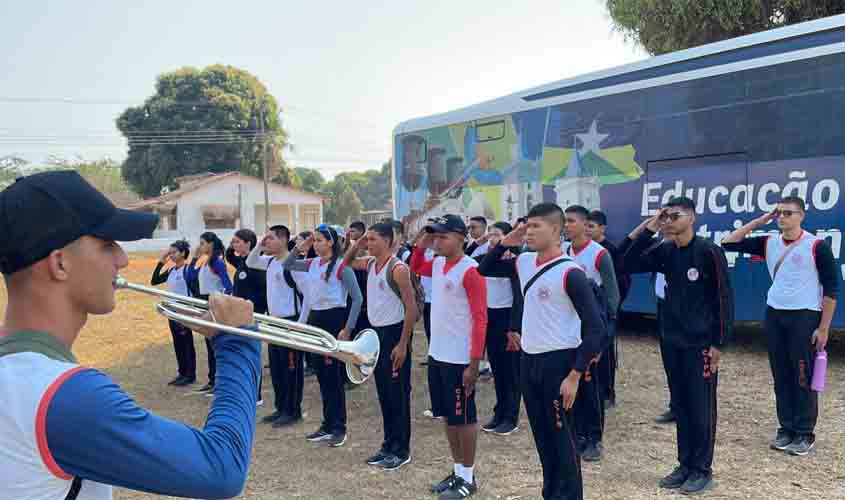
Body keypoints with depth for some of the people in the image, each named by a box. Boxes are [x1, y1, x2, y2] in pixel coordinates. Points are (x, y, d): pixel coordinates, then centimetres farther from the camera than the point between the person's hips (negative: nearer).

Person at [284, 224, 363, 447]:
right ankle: (328, 424, 22)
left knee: (334, 375, -2)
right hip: (314, 319, 7)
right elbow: (286, 265, 20)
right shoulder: (312, 264, 9)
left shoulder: (341, 266, -11)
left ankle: (339, 427, 9)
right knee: (321, 375, 12)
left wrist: (347, 329, -15)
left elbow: (357, 298, -12)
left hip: (334, 319, -7)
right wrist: (299, 248, 5)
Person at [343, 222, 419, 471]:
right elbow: (346, 262, 26)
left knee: (397, 394, -1)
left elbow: (411, 307, -18)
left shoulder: (397, 268, -17)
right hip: (376, 332, 8)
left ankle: (401, 450, 10)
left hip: (394, 332, -8)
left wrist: (403, 345, -20)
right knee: (383, 393, 13)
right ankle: (388, 445, 24)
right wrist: (357, 244, 7)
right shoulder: (370, 263, 7)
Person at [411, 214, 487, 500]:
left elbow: (480, 319, -18)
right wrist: (420, 246, 11)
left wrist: (474, 363, -20)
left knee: (464, 417, 4)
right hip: (436, 355, 8)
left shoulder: (470, 271, -16)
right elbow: (416, 269, 31)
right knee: (447, 415, 16)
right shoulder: (437, 265, 7)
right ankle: (458, 471, 29)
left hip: (459, 359, -8)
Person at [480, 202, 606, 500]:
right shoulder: (524, 263, 4)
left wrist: (575, 375, -20)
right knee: (542, 436, 17)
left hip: (559, 362, -7)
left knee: (563, 437, 4)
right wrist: (505, 243, 3)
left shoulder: (570, 273, -17)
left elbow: (596, 329, -18)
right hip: (528, 360, 7)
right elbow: (486, 268, 21)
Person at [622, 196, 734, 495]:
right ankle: (685, 464, 25)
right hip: (671, 341, 6)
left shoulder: (708, 251, -12)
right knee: (680, 405, 13)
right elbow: (629, 265, 0)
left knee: (701, 408, 3)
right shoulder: (665, 251, 4)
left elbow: (724, 298, -11)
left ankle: (702, 469, 17)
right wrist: (649, 230, -7)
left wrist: (719, 342, -12)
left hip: (701, 344, -6)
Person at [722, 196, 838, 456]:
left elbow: (831, 289, -7)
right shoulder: (769, 243, 4)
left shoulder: (817, 246, -9)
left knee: (804, 378, 2)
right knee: (781, 377, 10)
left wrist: (823, 328, -9)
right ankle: (786, 429, 20)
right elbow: (729, 243, 5)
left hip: (805, 317, -5)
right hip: (774, 316, 5)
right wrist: (759, 221, 1)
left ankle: (805, 434, 14)